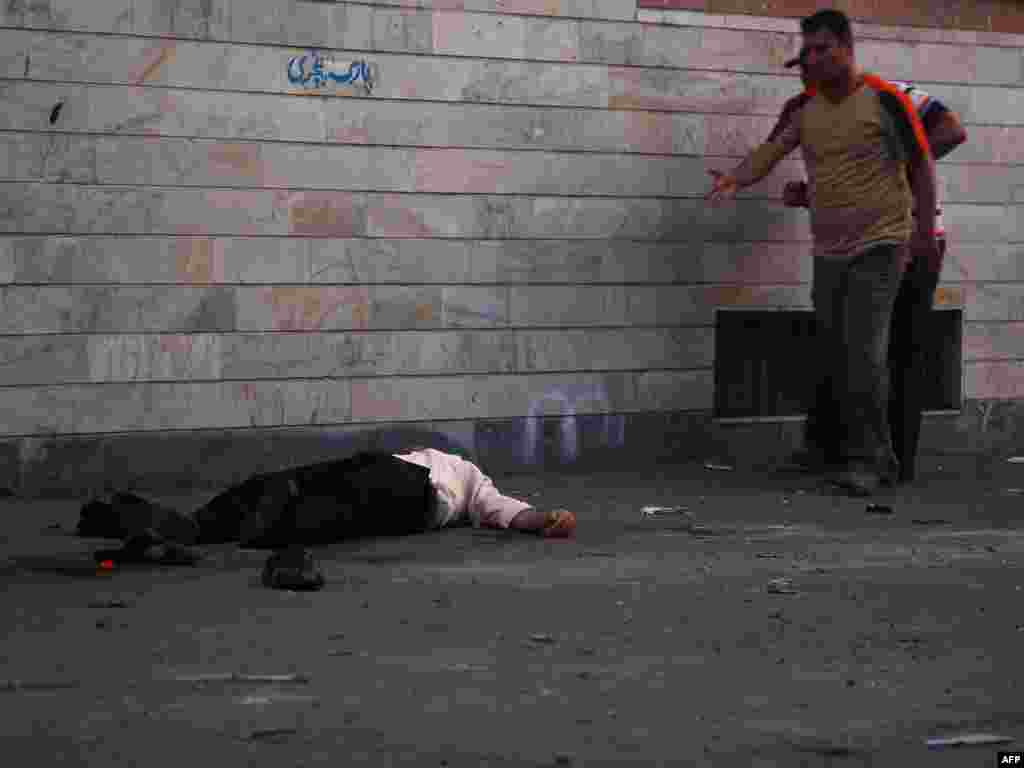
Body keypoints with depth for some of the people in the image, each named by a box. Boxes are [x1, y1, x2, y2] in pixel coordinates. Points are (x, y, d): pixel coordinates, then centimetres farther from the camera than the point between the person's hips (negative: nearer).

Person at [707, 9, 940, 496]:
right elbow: (772, 150, -6)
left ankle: (866, 460, -8)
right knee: (835, 359, 5)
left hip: (879, 244, -6)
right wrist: (736, 179, -26)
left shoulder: (884, 100, -10)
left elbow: (922, 163, -3)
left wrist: (925, 232, -3)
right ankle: (876, 454, 17)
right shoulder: (808, 108, 5)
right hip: (829, 250, 6)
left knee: (863, 352, -16)